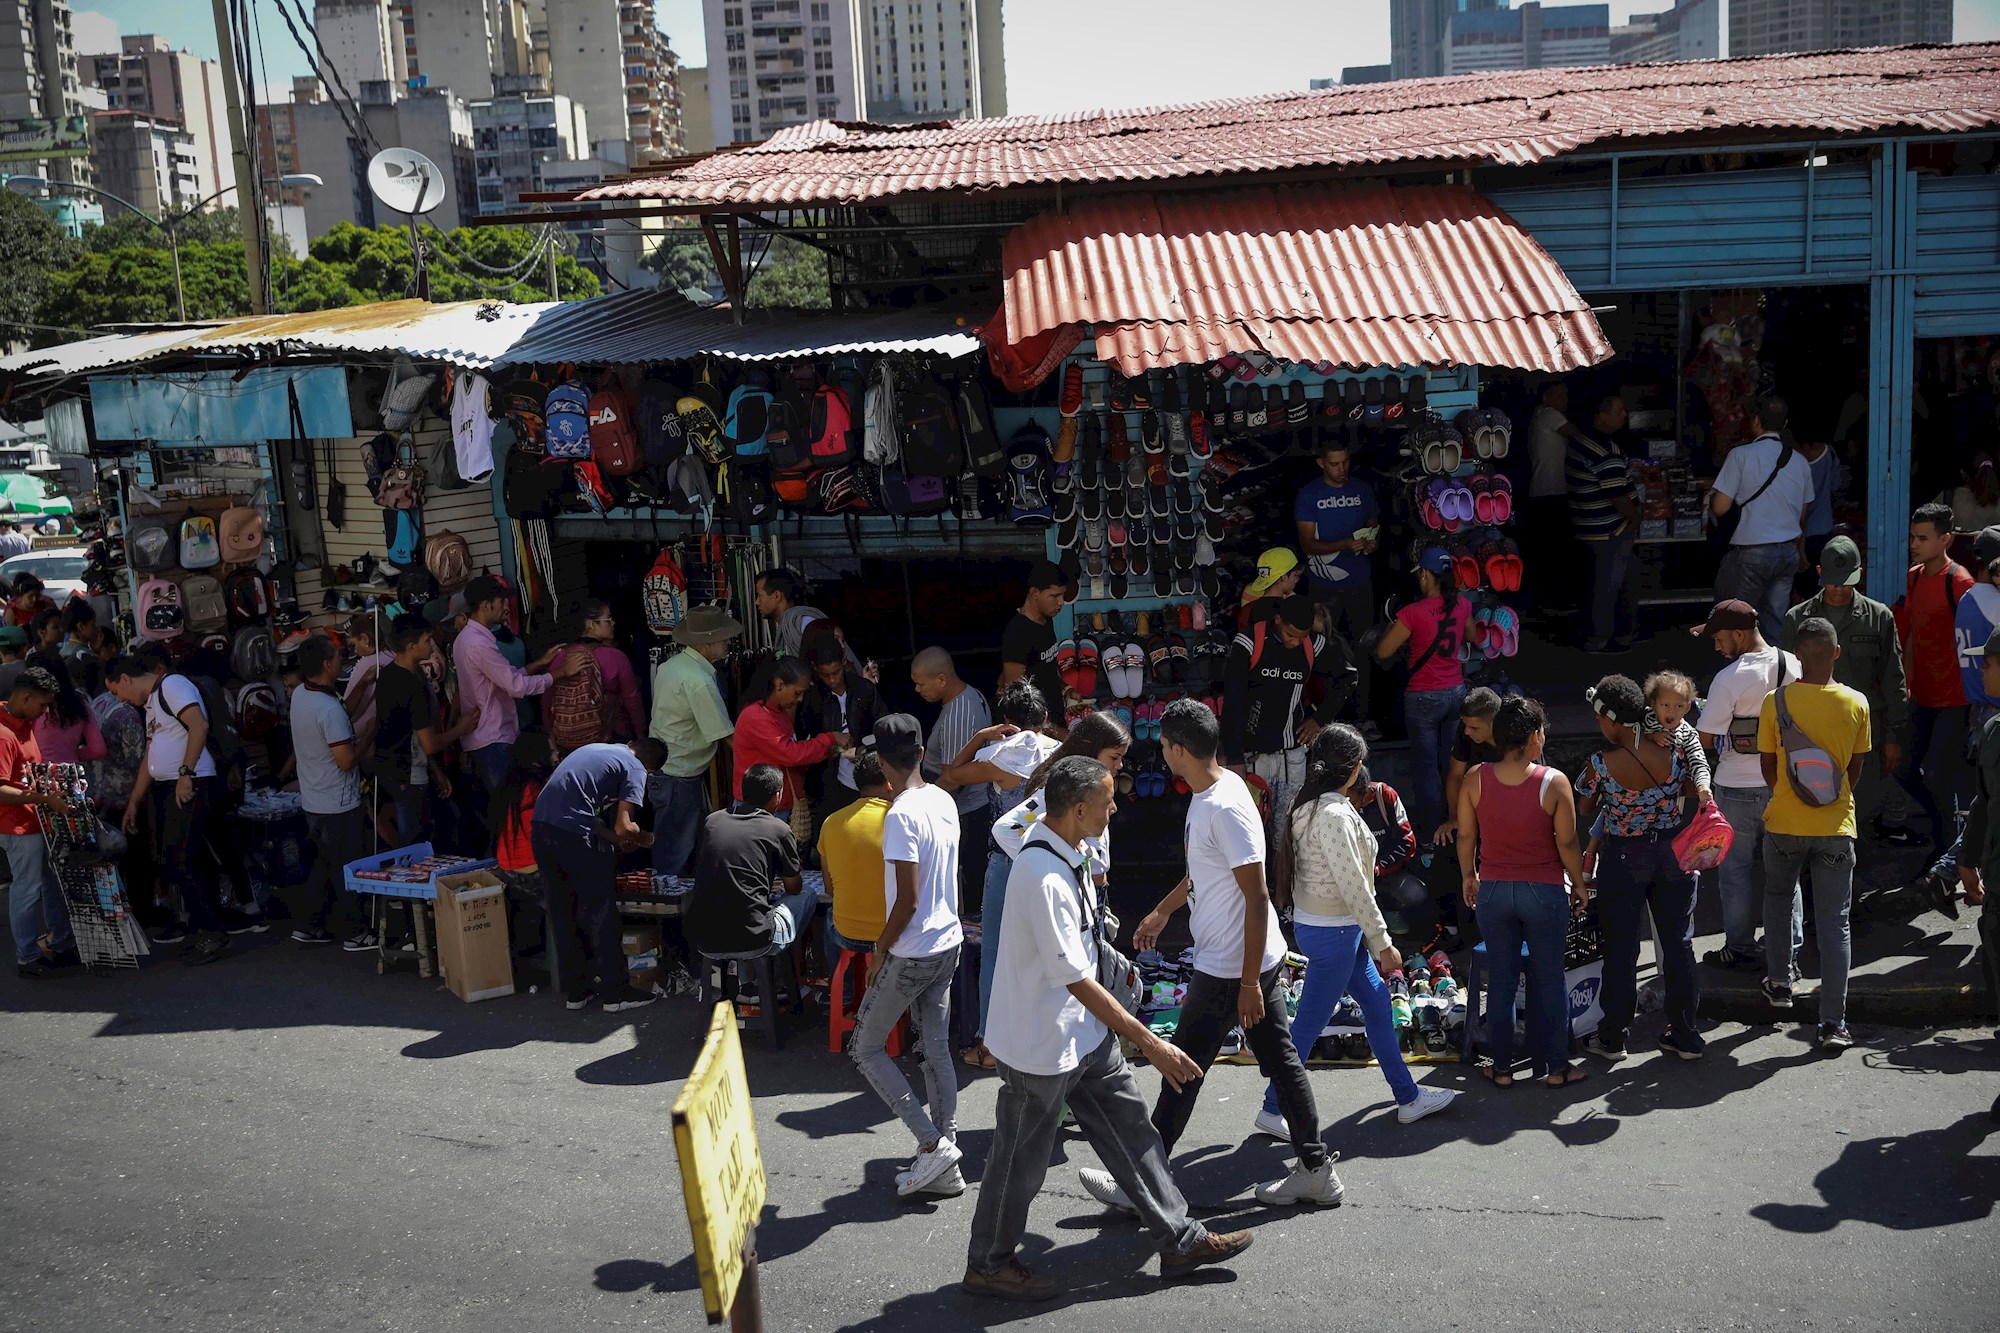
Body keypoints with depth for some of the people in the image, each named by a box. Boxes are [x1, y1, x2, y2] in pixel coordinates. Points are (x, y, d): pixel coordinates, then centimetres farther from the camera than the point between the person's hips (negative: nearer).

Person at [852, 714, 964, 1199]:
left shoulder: (901, 815, -22)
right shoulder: (944, 801, 3)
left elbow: (908, 899, -21)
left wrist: (881, 951, -11)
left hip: (912, 953, -8)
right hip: (948, 942, 8)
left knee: (867, 1049, 7)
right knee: (937, 1050, 13)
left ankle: (932, 1144, 1)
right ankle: (945, 1167, 18)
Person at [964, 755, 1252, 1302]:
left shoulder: (1060, 851, -4)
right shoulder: (1043, 879, -33)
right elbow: (1078, 981, -30)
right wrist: (1149, 1044, -24)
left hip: (1085, 1032, 9)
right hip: (1042, 1047, -9)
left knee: (1132, 1132, 16)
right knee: (1022, 1160, 10)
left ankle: (1180, 1239, 29)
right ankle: (988, 1264, 31)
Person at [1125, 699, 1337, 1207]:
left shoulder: (1225, 808, -25)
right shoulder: (1213, 790, 6)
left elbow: (1257, 898, -25)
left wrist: (1249, 983, -22)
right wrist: (1162, 911, 33)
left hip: (1229, 968, -10)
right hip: (1259, 958, 10)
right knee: (1281, 1060, 15)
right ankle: (1316, 1171, 25)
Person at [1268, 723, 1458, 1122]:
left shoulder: (1307, 804, 5)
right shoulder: (1334, 814, -24)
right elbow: (1353, 886, -22)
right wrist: (1383, 943, -13)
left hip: (1329, 926, 10)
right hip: (1332, 932, -10)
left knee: (1378, 1004, 18)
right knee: (1309, 1022, 2)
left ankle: (1408, 1097, 29)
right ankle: (1273, 1110, 14)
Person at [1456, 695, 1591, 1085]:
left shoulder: (1475, 779, -8)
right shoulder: (1554, 783, -15)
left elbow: (1466, 836, 0)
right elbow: (1567, 843, -10)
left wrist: (1468, 876, 16)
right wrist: (1580, 885, 6)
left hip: (1493, 890, 2)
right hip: (1544, 892, -2)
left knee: (1500, 979, 13)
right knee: (1549, 979, 12)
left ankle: (1501, 1067, 21)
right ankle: (1554, 1067, 22)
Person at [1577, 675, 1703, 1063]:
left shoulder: (1600, 765, -19)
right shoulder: (1673, 754, -10)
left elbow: (1583, 814, -5)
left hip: (1623, 859, -3)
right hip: (1673, 853, 3)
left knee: (1621, 951, 9)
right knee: (1679, 947, 13)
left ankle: (1612, 1038, 20)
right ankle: (1685, 1036, 22)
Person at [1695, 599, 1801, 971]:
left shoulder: (1729, 679, -20)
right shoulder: (1793, 666, -4)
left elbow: (1705, 738, -16)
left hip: (1738, 788, -5)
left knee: (1736, 868, 8)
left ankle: (1740, 950, 15)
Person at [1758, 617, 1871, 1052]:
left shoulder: (1776, 701, -10)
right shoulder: (1856, 704, -7)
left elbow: (1767, 765, 0)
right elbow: (1855, 768, 5)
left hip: (1784, 824, 0)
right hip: (1836, 826, 0)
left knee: (1779, 898, 26)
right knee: (1835, 924, 3)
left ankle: (1780, 982, 34)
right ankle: (1833, 1024, 2)